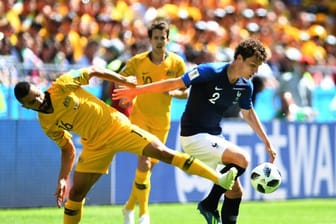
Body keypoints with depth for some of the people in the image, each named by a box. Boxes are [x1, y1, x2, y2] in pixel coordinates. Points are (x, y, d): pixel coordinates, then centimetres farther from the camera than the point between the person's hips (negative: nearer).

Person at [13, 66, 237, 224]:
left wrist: (129, 83, -1)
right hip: (95, 144, 3)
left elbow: (94, 71, 0)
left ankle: (219, 179, -20)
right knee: (76, 192, -2)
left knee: (162, 152, -15)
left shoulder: (62, 85, -12)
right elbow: (67, 148, 10)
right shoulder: (46, 123, -1)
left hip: (114, 124, -3)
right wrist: (62, 178, 0)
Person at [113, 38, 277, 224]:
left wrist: (267, 143, 18)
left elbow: (248, 114, 18)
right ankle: (210, 204, -8)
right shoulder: (210, 72, -21)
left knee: (236, 192, 4)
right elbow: (174, 84, -16)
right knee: (241, 159, -24)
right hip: (194, 137, -8)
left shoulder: (245, 86, 0)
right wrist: (136, 91, -12)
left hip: (214, 137, 8)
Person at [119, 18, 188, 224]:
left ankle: (130, 207, 32)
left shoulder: (177, 63, -7)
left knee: (150, 166, 12)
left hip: (162, 122, 3)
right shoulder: (138, 61, -10)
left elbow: (185, 93, -1)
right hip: (140, 117, -3)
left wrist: (173, 92, -21)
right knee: (144, 162, -18)